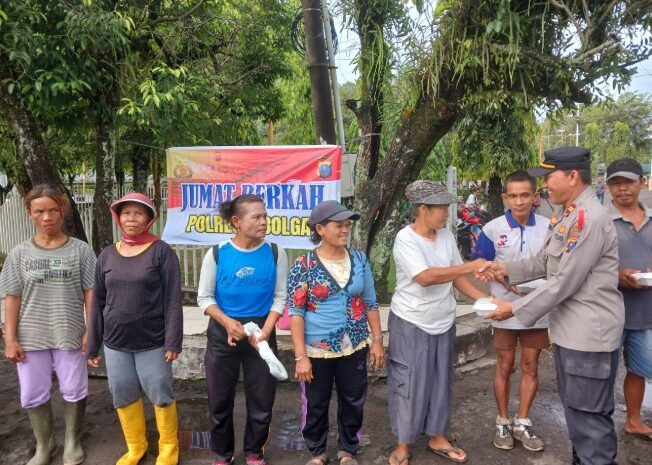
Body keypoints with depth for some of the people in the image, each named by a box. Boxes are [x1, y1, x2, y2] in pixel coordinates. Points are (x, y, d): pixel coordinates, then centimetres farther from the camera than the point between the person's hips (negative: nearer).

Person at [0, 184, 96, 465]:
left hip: (70, 335, -2)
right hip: (30, 337, 2)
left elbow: (91, 292, -4)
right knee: (32, 395, 12)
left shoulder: (80, 250, -4)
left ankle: (72, 442, 32)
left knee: (74, 391, 10)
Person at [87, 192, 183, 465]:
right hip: (115, 343, 4)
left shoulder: (161, 252, -7)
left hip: (152, 342, -4)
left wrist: (173, 341, -15)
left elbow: (172, 299, -10)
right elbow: (98, 302, 9)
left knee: (161, 396, 5)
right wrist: (93, 345, 10)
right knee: (123, 397, 14)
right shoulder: (107, 255, 5)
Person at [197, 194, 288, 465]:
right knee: (220, 400, 13)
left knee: (261, 399, 10)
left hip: (261, 331, 1)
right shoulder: (217, 254, -9)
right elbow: (204, 298, -4)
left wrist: (265, 331, -15)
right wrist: (228, 322, -19)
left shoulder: (275, 253, -6)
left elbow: (280, 298, -3)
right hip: (222, 334, 0)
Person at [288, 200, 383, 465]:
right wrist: (301, 356, -15)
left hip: (355, 347, 3)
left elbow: (371, 302, 7)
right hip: (317, 350, -3)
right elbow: (296, 312, -12)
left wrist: (377, 340, 4)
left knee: (353, 402, 15)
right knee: (317, 405, 13)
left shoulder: (359, 259, -1)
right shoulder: (303, 266, -12)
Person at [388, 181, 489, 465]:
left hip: (443, 323, 6)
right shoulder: (406, 238, -19)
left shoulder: (447, 236, 1)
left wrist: (484, 299, -7)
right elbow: (425, 277, -30)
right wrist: (470, 267, -29)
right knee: (410, 384, 5)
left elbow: (456, 277, 6)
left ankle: (437, 437, 35)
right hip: (411, 324, -6)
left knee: (441, 382, 17)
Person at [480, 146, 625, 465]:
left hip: (589, 334, -10)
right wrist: (506, 269, 2)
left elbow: (564, 282, -24)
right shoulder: (564, 215, 9)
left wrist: (515, 309, -16)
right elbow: (545, 263, 15)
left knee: (589, 416, 3)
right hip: (569, 330, 10)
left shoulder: (590, 219, -23)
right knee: (574, 408, 23)